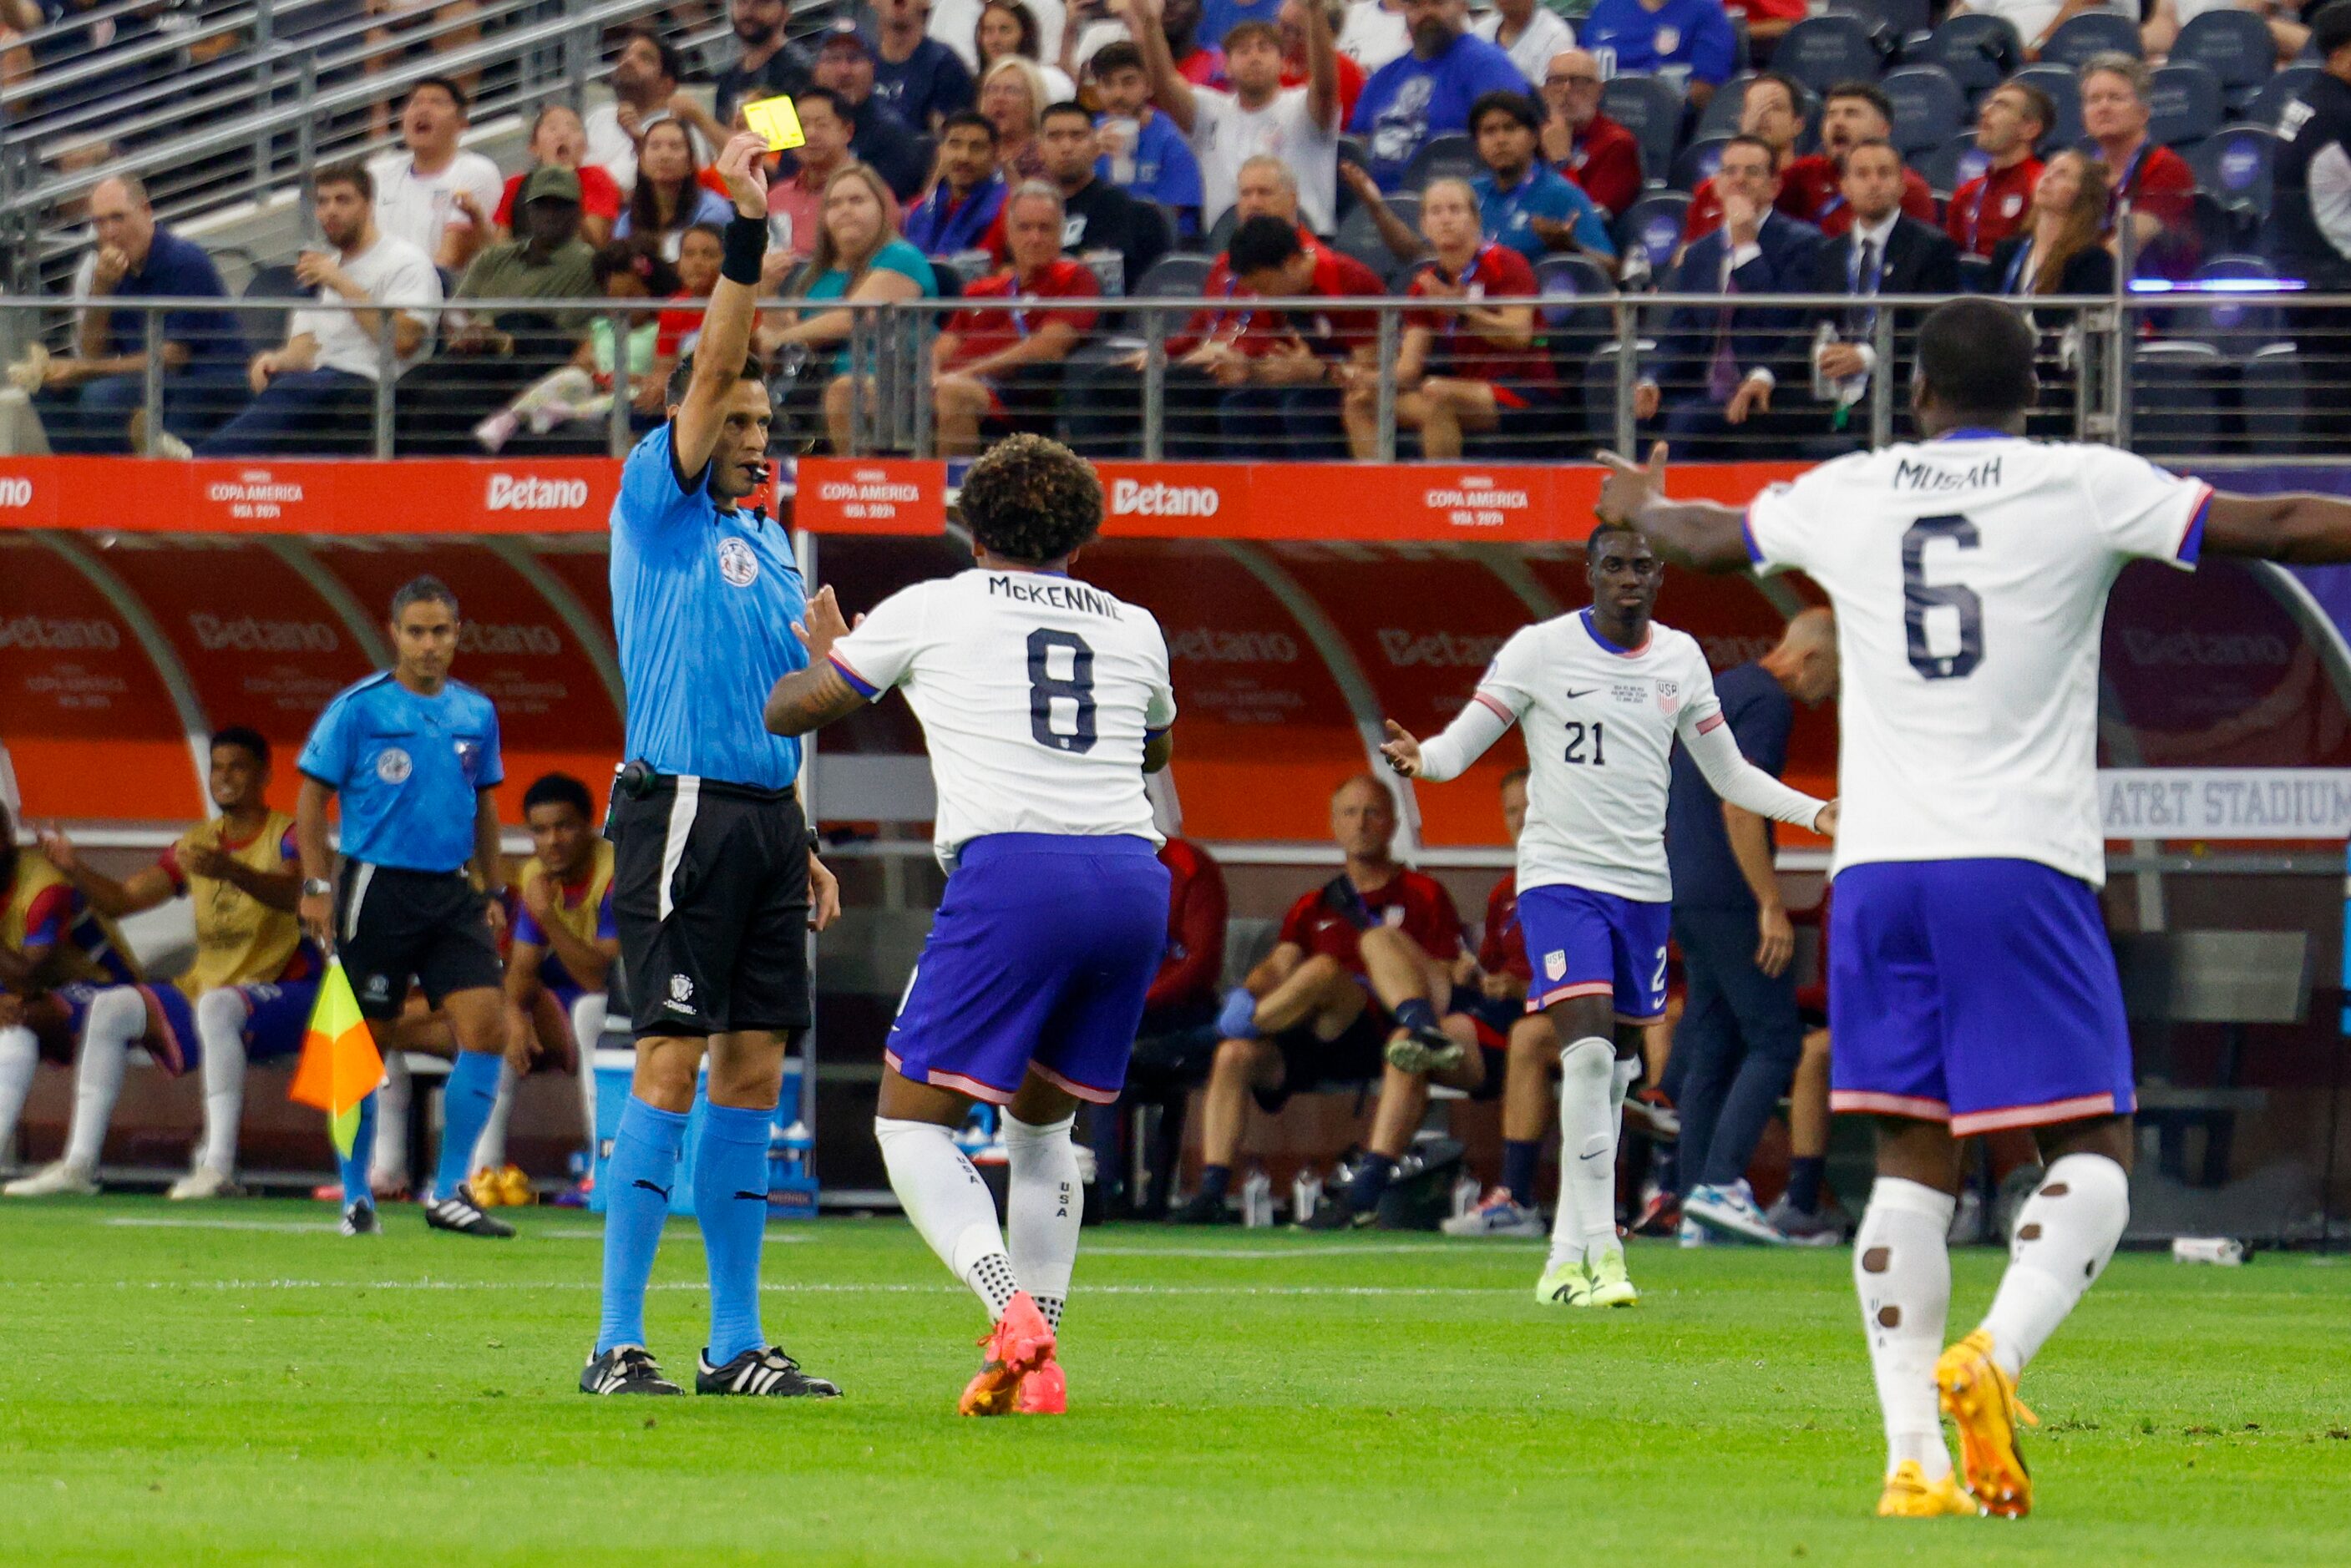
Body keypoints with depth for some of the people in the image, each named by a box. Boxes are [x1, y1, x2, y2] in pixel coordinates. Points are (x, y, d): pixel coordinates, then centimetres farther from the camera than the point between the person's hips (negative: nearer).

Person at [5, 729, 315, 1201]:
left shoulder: (286, 835, -4)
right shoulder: (197, 843, 14)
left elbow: (290, 892, -27)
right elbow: (122, 900, 12)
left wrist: (229, 870, -46)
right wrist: (75, 870, -8)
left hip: (286, 992, -7)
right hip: (205, 989, 7)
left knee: (217, 1006, -38)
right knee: (110, 1009, -10)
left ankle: (219, 1166, -43)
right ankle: (79, 1165, -14)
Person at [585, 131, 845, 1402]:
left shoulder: (767, 544, 19)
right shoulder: (655, 509, -1)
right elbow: (711, 366, -13)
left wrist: (803, 850, 19)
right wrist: (746, 228, -20)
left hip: (764, 820, 7)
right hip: (681, 812, -7)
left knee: (753, 1075, 5)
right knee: (670, 1069, -10)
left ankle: (735, 1343, 9)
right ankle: (618, 1344, -8)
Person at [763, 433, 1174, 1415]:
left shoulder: (933, 609, 13)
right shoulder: (1133, 629, 22)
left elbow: (787, 712, 23)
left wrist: (825, 660, 44)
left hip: (1011, 866, -5)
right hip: (1134, 875, 5)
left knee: (911, 1123, 2)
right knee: (1042, 1119, 22)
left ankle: (1011, 1310, -22)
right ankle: (1037, 1367, 13)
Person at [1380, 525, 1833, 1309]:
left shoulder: (1680, 657, 8)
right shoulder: (1540, 649, -5)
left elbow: (1727, 773, 17)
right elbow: (1462, 743, -4)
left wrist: (1816, 812, 6)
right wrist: (1421, 759, -27)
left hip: (1644, 883, 5)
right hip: (1560, 875, -5)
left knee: (1616, 1069, 7)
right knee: (1589, 1046, -20)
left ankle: (1567, 1256, 16)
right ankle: (1599, 1248, -19)